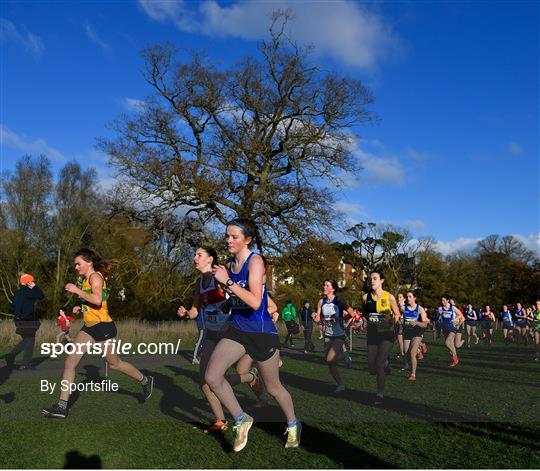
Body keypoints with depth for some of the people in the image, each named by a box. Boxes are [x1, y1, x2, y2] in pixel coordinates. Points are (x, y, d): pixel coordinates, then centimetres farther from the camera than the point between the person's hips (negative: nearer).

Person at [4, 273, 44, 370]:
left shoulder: (17, 293, 11)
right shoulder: (28, 292, -16)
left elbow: (13, 306, 17)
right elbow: (41, 296, -18)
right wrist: (35, 287, -9)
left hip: (20, 321, 9)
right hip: (29, 321, -9)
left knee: (25, 341, 21)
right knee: (29, 342, 1)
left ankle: (10, 355, 14)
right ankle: (26, 364, 4)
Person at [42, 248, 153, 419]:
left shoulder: (95, 277, -13)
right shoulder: (86, 279, 15)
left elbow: (97, 299, -30)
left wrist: (77, 290, -23)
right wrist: (81, 307, 13)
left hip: (103, 326, -9)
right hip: (89, 327, 9)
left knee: (114, 363, 7)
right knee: (70, 363, 0)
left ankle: (145, 380, 29)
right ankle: (62, 407, 4)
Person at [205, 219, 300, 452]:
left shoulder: (255, 261, -16)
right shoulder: (230, 264, 5)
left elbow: (255, 302, -28)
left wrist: (227, 281, -29)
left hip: (262, 332, -6)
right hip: (237, 329, 6)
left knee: (273, 387, 11)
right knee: (212, 378, -11)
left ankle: (293, 425, 40)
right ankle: (241, 420, 12)